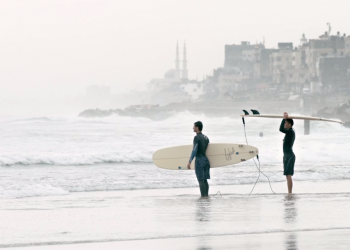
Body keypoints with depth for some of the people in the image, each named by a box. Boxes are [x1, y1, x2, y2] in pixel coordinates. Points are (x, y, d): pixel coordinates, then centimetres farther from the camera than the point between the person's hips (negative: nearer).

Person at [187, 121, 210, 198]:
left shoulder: (197, 138, -11)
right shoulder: (206, 138, 13)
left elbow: (194, 150, -16)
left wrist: (189, 162, -16)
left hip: (199, 160, -8)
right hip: (206, 159, 8)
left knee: (201, 180, -6)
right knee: (205, 180, 11)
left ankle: (203, 196, -8)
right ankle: (206, 195, 10)